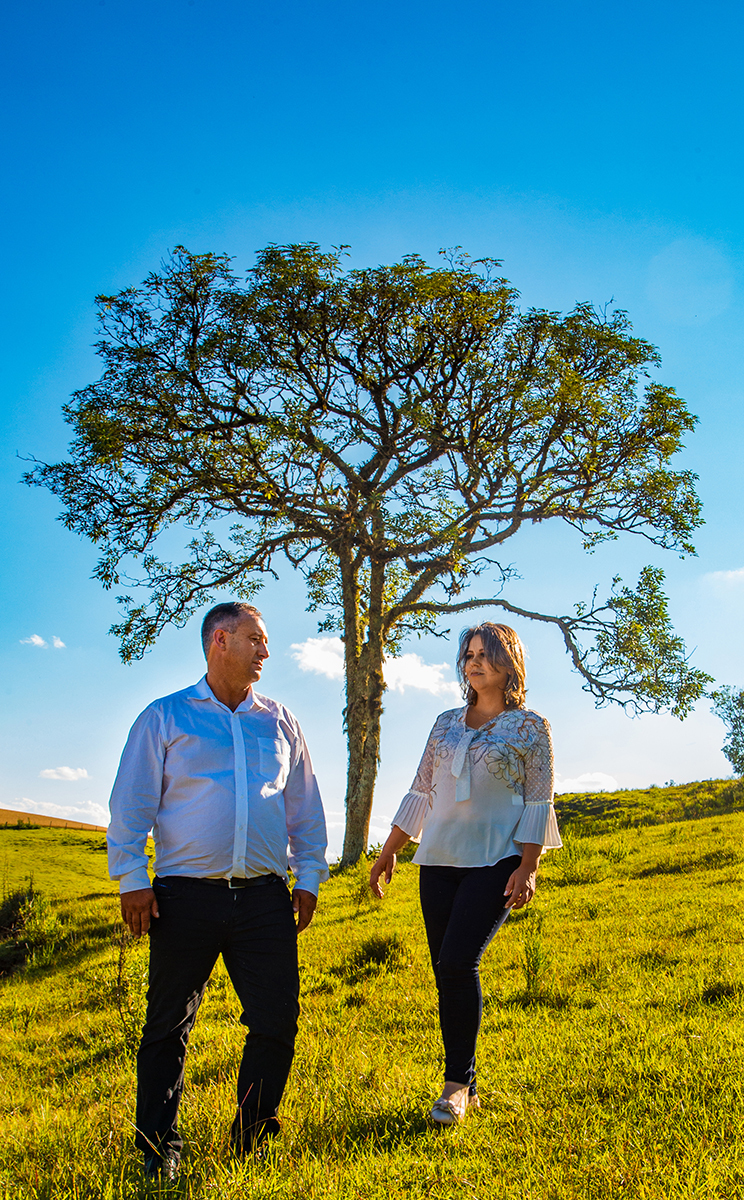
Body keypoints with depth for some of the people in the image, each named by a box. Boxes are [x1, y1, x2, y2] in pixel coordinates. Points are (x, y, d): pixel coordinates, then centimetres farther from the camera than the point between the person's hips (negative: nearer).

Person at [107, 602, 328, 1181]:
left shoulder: (279, 721, 14)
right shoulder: (165, 718, 5)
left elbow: (305, 808, 17)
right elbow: (131, 805, 4)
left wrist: (307, 877, 11)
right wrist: (133, 879, -4)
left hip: (264, 896, 3)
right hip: (186, 895, -2)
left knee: (277, 1021, 3)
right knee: (168, 1026, 6)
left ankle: (251, 1137, 23)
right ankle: (159, 1148, 24)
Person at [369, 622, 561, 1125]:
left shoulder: (530, 727, 2)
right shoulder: (446, 723, 14)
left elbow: (538, 804, -2)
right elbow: (421, 793, 17)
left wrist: (528, 867, -11)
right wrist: (389, 853, 16)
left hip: (496, 862, -5)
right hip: (439, 860, 5)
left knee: (458, 963, -15)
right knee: (447, 970, 5)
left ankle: (457, 1084, 1)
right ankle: (467, 1088, 18)